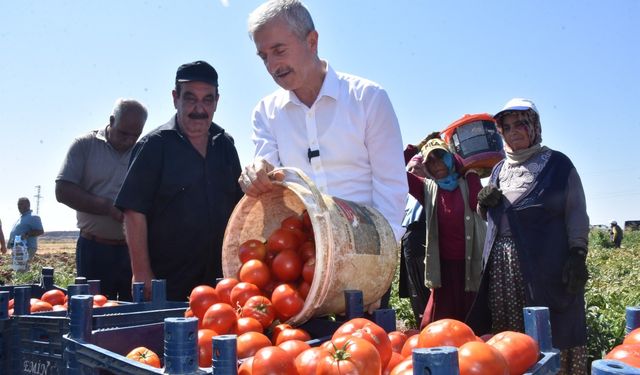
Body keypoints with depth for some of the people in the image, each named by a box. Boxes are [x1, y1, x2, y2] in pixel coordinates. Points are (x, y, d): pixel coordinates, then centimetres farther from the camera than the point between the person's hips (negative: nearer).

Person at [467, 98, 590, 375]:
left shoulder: (557, 164, 4)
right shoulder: (499, 170, 19)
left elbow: (576, 214, -1)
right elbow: (486, 215, 26)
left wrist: (577, 256, -12)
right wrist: (484, 202, 3)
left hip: (546, 261, -5)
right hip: (501, 264, 5)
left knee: (549, 331, -6)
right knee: (506, 334, 6)